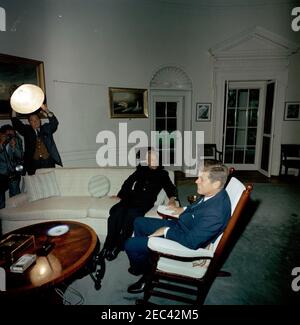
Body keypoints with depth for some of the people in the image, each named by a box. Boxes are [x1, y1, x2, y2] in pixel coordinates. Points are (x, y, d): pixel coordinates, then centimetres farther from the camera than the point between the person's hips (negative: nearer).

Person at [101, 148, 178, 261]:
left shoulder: (163, 174, 19)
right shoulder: (141, 170, 22)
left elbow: (170, 188, 12)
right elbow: (129, 182, 20)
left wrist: (172, 199, -10)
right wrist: (120, 195, 10)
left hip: (145, 202, -2)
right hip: (131, 197, 2)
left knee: (131, 214, -33)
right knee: (116, 212, -27)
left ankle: (118, 246, -20)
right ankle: (108, 245, -21)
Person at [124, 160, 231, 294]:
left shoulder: (215, 213, -36)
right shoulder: (215, 192, -9)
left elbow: (192, 241, -31)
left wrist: (166, 231, -19)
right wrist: (184, 209, 6)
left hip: (187, 241, -9)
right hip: (181, 224, 9)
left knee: (130, 244, -8)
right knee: (139, 222, 17)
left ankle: (147, 272, 21)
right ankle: (145, 259, 34)